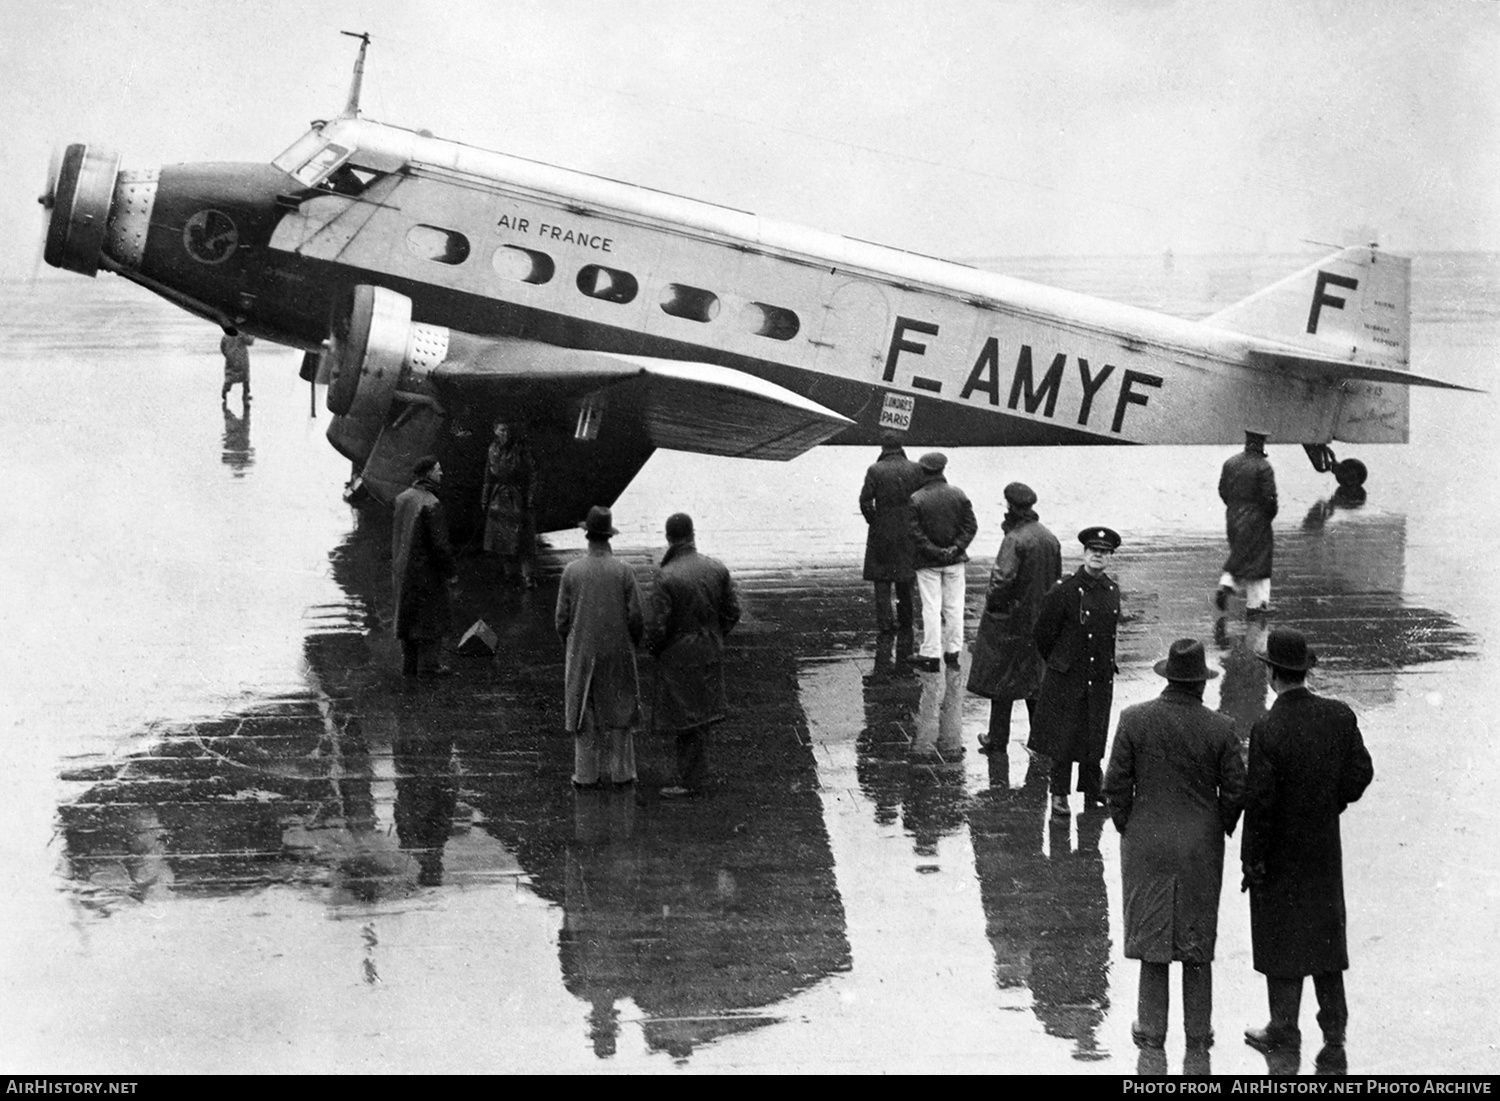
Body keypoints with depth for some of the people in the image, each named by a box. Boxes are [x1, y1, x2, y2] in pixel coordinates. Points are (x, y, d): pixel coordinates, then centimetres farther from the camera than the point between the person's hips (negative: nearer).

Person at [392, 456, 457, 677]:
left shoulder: (402, 499, 3)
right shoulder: (431, 504, -21)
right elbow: (440, 542, -21)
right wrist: (450, 571, -11)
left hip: (402, 568, 8)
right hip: (426, 571, -8)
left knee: (408, 615, 15)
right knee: (431, 617, 3)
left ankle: (409, 663, 21)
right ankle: (428, 665, 5)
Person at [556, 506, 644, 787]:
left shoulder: (572, 571, -8)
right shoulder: (624, 572, -10)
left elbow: (562, 618, -3)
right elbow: (636, 617, -9)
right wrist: (634, 644, 11)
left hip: (582, 654, 0)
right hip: (618, 654, 0)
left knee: (584, 712, 8)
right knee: (618, 710, 11)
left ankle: (587, 774, 9)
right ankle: (620, 771, 13)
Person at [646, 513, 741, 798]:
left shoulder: (666, 577, -21)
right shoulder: (716, 569, -4)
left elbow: (659, 626, -20)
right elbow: (732, 612, 3)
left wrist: (652, 648, 0)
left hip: (678, 657, -6)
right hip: (710, 654, 6)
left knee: (686, 721, 3)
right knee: (700, 713, 17)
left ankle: (690, 782, 9)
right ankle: (695, 773, 27)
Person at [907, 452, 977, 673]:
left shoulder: (916, 499, -13)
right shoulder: (958, 494, -1)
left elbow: (915, 533, -15)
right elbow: (970, 526, -1)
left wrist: (935, 552, -11)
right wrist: (956, 548, -6)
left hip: (928, 563, -3)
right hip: (955, 562, 3)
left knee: (931, 607, 1)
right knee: (954, 606, 11)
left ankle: (931, 655, 3)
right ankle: (953, 652, 17)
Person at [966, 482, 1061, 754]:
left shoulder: (1015, 540, -20)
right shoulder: (1050, 538, 4)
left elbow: (1003, 578, -27)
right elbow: (1057, 578, 11)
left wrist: (992, 602, -11)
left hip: (1011, 619, -7)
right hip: (1041, 618, 7)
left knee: (1001, 680, 4)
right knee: (1035, 679, 16)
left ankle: (998, 739, 10)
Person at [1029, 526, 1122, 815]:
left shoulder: (1113, 591, 4)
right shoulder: (1065, 591, -13)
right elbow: (1042, 634, -5)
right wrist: (1057, 662, 7)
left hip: (1101, 677, 5)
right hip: (1068, 677, -5)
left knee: (1095, 735, 10)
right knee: (1065, 736, 2)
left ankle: (1092, 792, 22)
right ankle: (1059, 793, 13)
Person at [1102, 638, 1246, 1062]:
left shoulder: (1134, 720, -12)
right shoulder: (1219, 729, -12)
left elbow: (1116, 785, -8)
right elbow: (1235, 791, -6)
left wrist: (1126, 827, 8)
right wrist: (1220, 829, 12)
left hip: (1147, 842, 0)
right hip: (1201, 846, 0)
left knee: (1152, 935, 11)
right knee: (1197, 939, 12)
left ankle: (1152, 1029, 15)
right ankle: (1198, 1032, 18)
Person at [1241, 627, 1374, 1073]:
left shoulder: (1268, 730, -23)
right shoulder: (1339, 716, -8)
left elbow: (1259, 801, -20)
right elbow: (1360, 772, -1)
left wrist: (1252, 860, -12)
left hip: (1281, 852, -5)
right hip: (1326, 848, 5)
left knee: (1281, 939, 10)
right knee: (1326, 934, 14)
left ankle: (1284, 1029, 21)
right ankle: (1334, 1033, 16)